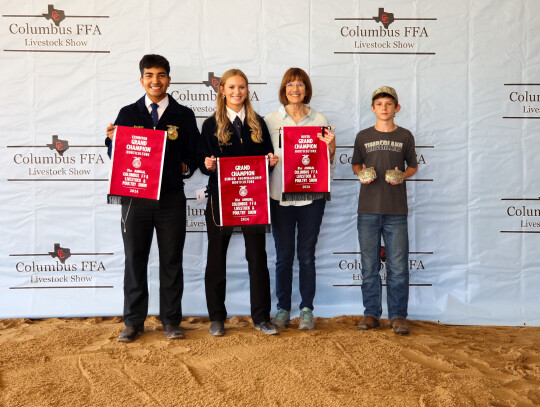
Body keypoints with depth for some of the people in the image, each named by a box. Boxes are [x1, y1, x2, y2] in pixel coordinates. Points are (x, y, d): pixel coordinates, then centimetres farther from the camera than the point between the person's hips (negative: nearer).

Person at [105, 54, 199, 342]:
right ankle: (134, 322, 18)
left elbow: (194, 154, 8)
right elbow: (116, 156, 7)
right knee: (134, 259, 6)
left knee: (171, 261, 6)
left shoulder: (184, 115, 8)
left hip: (171, 197, 0)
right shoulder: (128, 114, 9)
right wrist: (113, 140, -11)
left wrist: (186, 166, -9)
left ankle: (171, 321, 18)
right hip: (135, 196, 1)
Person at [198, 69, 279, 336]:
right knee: (217, 257, 5)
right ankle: (216, 318, 18)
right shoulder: (211, 125, 4)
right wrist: (208, 164, -21)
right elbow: (203, 161, 0)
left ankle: (261, 317, 13)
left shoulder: (258, 124, 11)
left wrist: (271, 161, -8)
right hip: (220, 197, -1)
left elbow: (267, 157, 13)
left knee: (257, 256, 2)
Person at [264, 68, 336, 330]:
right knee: (283, 255, 5)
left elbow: (327, 161, 10)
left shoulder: (319, 121, 6)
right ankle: (283, 309, 17)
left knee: (307, 255, 5)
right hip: (280, 195, 0)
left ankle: (307, 310, 16)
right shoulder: (270, 120, 5)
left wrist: (330, 148, -10)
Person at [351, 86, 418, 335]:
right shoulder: (363, 137, 10)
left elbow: (413, 166, 15)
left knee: (398, 266, -1)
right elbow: (355, 165, 17)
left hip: (396, 210, -1)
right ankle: (371, 314, 16)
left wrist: (402, 175, -6)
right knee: (369, 265, 5)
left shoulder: (405, 137, 8)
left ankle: (397, 316, 10)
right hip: (368, 210, 1)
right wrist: (362, 172, -4)